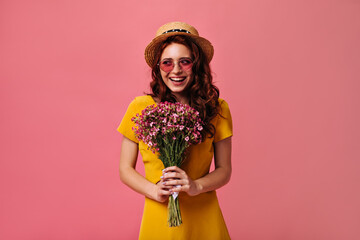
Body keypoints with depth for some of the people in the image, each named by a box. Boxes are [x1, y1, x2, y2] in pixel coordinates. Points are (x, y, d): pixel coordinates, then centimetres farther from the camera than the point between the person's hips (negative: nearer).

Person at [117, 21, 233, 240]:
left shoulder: (217, 109, -3)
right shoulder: (140, 108, -4)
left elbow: (224, 170, 1)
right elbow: (125, 169, 2)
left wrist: (196, 186, -17)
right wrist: (154, 191, -16)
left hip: (203, 218, 1)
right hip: (158, 217, 0)